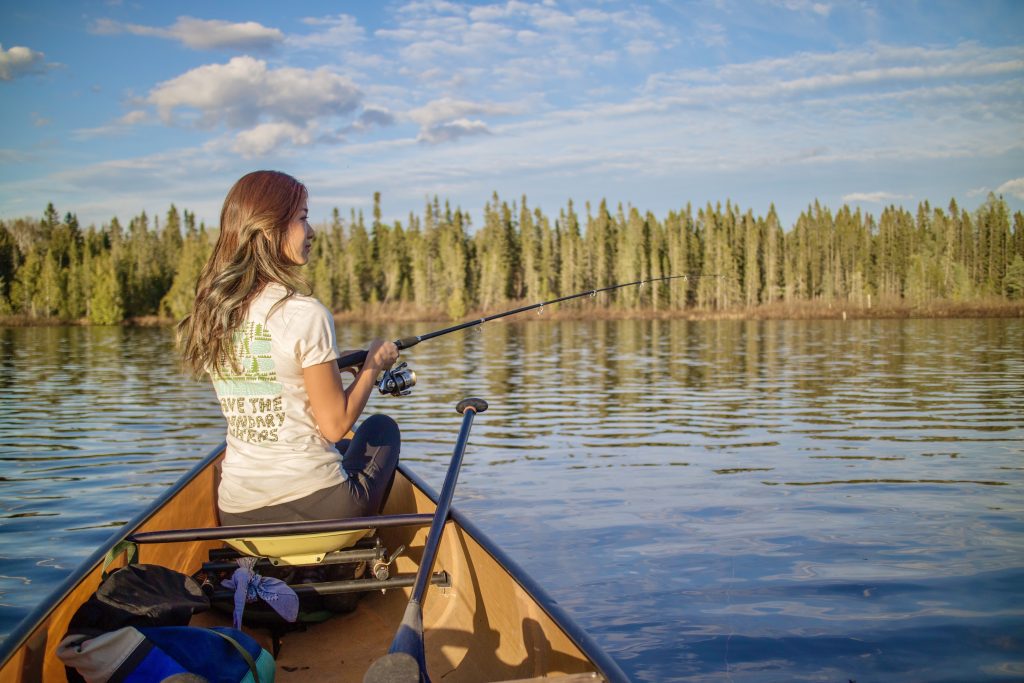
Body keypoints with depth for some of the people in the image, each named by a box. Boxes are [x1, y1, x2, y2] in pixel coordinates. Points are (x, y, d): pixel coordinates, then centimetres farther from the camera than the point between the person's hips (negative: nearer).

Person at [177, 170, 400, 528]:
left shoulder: (209, 314, 3)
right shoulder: (305, 314, -18)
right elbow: (335, 426, -13)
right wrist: (374, 364, 3)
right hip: (314, 508, -7)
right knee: (382, 428, 26)